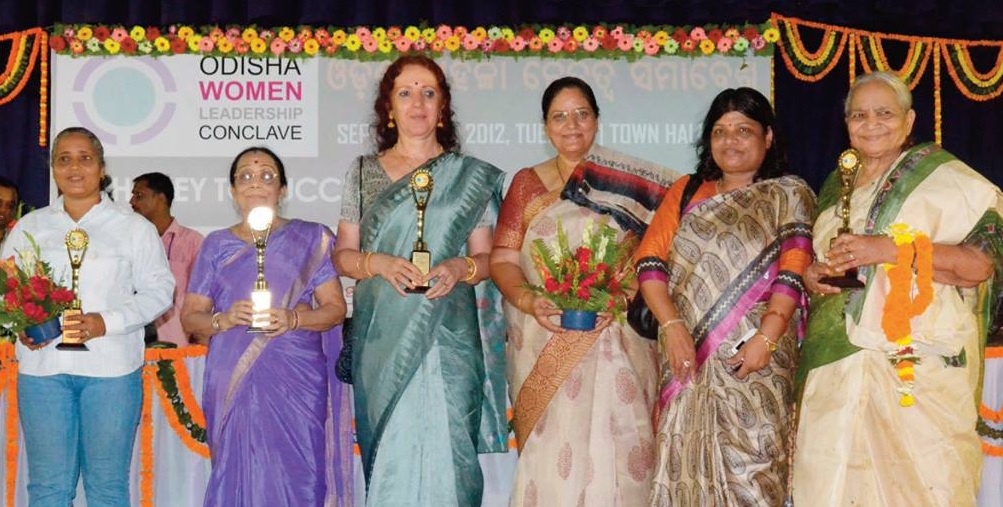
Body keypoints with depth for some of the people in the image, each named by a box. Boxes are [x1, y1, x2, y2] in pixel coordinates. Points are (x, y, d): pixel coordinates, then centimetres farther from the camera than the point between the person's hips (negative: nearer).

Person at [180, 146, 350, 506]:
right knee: (237, 475, -1)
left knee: (292, 475, -5)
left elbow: (335, 308, 3)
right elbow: (190, 316, 10)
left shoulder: (309, 239, 8)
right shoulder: (216, 245, 13)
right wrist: (223, 319, -11)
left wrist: (293, 319, -15)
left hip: (295, 382, -1)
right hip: (232, 382, 1)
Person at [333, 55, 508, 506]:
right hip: (382, 336, 1)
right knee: (391, 448, 0)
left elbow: (487, 257, 8)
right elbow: (342, 255, 9)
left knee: (444, 447, -6)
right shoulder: (364, 172, 11)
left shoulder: (469, 176, 8)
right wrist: (379, 263, -11)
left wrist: (460, 269, -13)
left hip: (448, 336, -1)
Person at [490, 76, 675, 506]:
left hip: (615, 345, 0)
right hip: (547, 348, 1)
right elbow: (503, 259, 5)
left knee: (612, 450, -3)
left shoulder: (629, 183, 8)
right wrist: (529, 301, -13)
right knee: (553, 450, -3)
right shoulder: (527, 184, 12)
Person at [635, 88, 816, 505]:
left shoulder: (789, 196, 7)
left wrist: (766, 338, -19)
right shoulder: (686, 192, 15)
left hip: (754, 362, -3)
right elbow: (650, 261, 5)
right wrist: (672, 326, -10)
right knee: (687, 469, 2)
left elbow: (793, 274, -5)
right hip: (688, 359, 3)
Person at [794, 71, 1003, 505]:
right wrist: (811, 275, 4)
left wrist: (889, 249, -19)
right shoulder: (835, 186, 18)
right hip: (836, 366, 5)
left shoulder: (941, 175, -1)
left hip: (917, 368, -5)